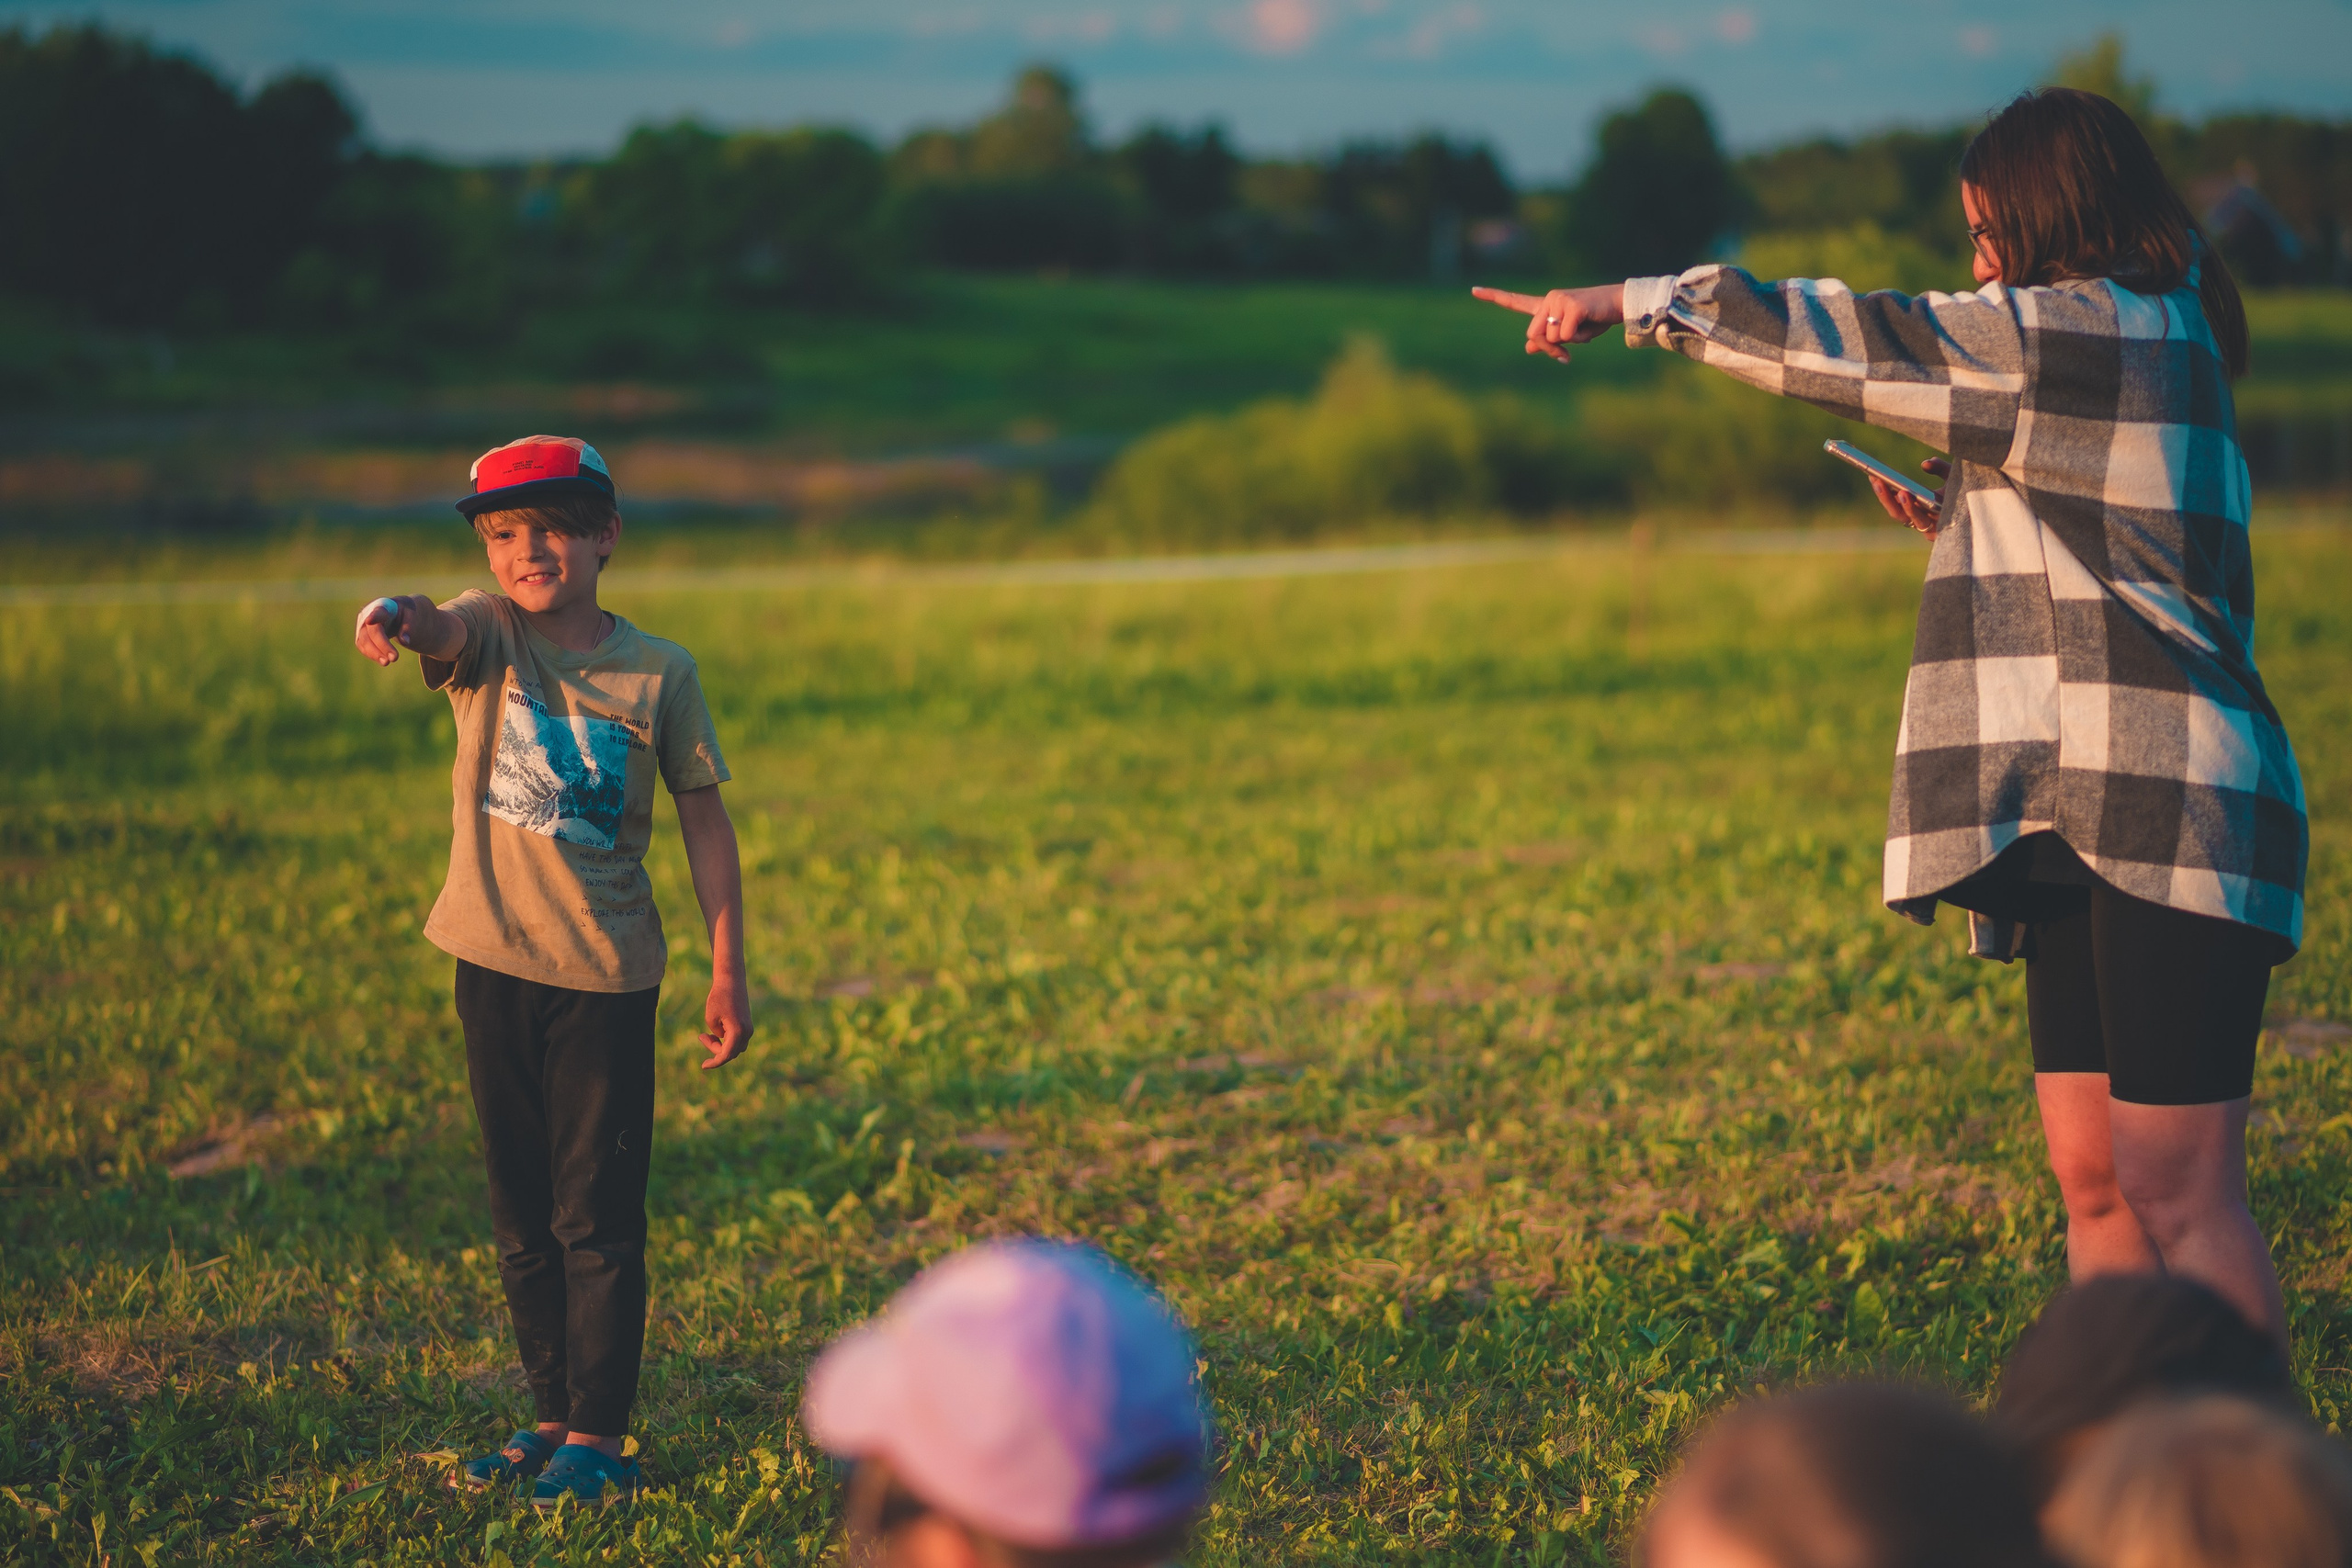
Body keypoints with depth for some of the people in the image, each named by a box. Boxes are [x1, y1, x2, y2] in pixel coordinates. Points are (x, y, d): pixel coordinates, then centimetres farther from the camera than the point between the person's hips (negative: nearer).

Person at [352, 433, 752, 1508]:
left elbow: (704, 821, 1)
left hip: (606, 973, -3)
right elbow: (447, 633, -27)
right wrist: (395, 618, -52)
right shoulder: (487, 635, -2)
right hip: (495, 963, 3)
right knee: (521, 1213, 12)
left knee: (598, 1214, 0)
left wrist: (729, 971, -1)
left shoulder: (659, 672, -4)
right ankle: (554, 1417, 25)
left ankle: (599, 1435, 9)